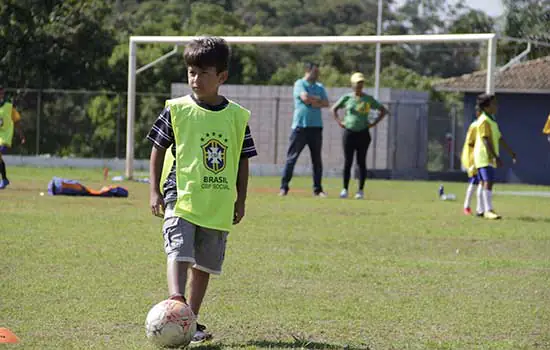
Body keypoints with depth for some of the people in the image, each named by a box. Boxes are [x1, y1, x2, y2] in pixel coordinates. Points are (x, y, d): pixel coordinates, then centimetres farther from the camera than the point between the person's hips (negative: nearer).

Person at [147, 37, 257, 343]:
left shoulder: (237, 117, 5)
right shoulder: (177, 110, -1)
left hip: (219, 204, 3)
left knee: (205, 264, 10)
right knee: (179, 252, -21)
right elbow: (158, 149, 5)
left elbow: (243, 160, 12)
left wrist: (240, 200, 10)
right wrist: (155, 191, 0)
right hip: (180, 196, -3)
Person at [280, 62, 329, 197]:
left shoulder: (319, 87, 15)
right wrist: (318, 99, -2)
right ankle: (284, 187, -2)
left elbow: (326, 103, 4)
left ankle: (318, 189, 13)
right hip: (300, 126, -5)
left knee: (317, 159, 6)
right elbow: (305, 97, -18)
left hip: (316, 127, 5)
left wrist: (312, 101, -9)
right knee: (291, 158, -4)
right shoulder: (300, 84, -1)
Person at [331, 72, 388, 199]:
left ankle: (361, 190, 5)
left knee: (361, 162, 0)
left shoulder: (368, 99, 2)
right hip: (349, 133, 1)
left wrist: (374, 123, -2)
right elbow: (334, 109, 17)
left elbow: (383, 110, 8)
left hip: (363, 133, -1)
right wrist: (338, 121, 3)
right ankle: (345, 189, 5)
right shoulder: (347, 97, 4)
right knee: (348, 162, 0)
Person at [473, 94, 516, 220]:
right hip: (484, 156, -10)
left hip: (490, 157, 10)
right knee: (488, 182, -16)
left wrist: (511, 152, 24)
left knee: (487, 183, 13)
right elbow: (486, 140, -22)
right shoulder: (484, 121, -14)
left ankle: (485, 210, 18)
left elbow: (499, 138, 24)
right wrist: (495, 156, -28)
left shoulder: (492, 120, 17)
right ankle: (488, 210, -20)